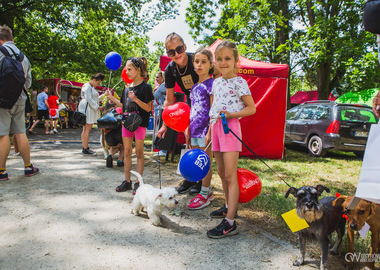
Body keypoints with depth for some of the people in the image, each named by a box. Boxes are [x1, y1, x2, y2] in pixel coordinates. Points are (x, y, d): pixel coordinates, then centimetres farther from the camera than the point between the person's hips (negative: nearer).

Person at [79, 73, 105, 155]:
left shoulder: (92, 87, 24)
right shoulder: (87, 86, -8)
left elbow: (96, 99, 30)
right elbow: (89, 99, -17)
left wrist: (103, 96, 19)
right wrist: (97, 107, -17)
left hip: (92, 109, 10)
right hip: (87, 108, -10)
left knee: (86, 130, 10)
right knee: (87, 129, -10)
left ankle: (85, 147, 14)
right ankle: (85, 150, -10)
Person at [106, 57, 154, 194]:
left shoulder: (145, 87, -8)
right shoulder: (127, 88, 11)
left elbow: (148, 108, -13)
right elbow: (124, 105, 16)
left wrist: (136, 99, -24)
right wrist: (112, 98, 9)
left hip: (140, 123, -6)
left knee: (139, 153, 2)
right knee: (127, 152, 10)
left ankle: (138, 182, 10)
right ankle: (127, 181, 20)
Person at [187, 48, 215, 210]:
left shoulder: (211, 84, -8)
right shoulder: (194, 86, 15)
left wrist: (209, 132, -17)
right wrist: (188, 130, 17)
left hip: (205, 129, -8)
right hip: (195, 130, 8)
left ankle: (205, 195, 13)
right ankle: (207, 191, 27)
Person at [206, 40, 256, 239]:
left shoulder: (239, 82, -6)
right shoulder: (216, 82, 14)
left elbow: (252, 108, -6)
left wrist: (231, 114, -19)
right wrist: (209, 133, 16)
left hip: (230, 127, -8)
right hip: (216, 127, 8)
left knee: (230, 175, -10)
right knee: (221, 173, 15)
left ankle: (230, 222, -8)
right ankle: (229, 207, 32)